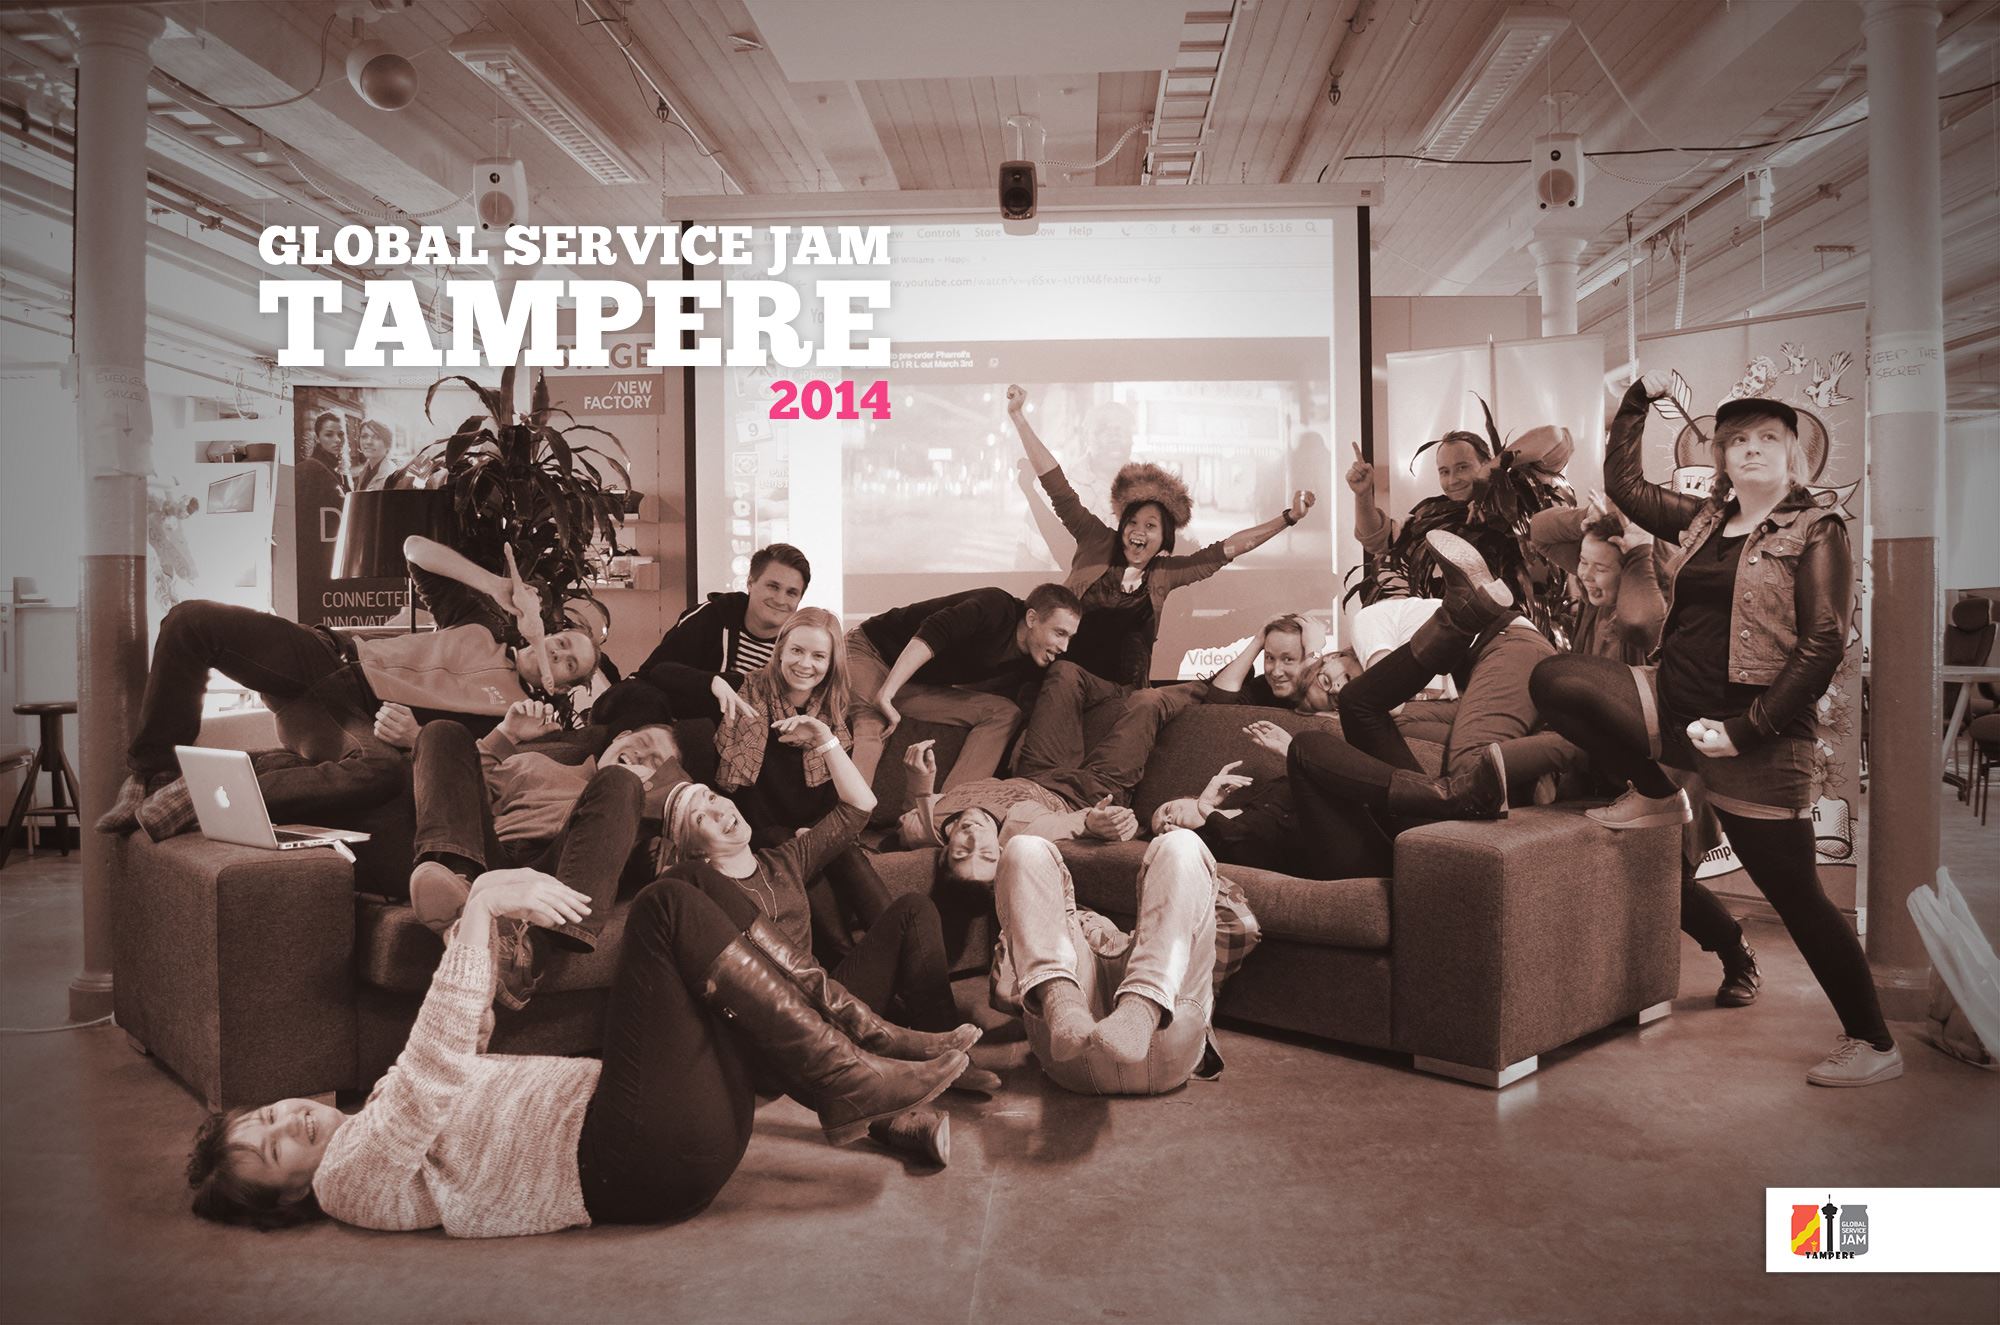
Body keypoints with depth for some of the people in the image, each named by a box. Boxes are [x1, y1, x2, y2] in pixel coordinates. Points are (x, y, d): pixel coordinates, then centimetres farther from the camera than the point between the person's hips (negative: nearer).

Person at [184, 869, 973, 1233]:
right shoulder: (351, 1177, -7)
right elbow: (434, 1074, -22)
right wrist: (480, 908, -28)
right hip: (648, 1152, -9)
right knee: (666, 909, -19)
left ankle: (866, 1052, -3)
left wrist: (476, 918, 6)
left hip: (674, 1127, 9)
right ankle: (849, 1084, -17)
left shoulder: (380, 1110, 22)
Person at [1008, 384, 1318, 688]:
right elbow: (1057, 486, 1)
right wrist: (1018, 415, -1)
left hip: (1117, 690, 2)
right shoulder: (1097, 542, 2)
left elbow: (1227, 549, 6)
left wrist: (1288, 517, 2)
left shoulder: (1166, 572, 7)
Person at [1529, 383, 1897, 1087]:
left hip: (1756, 736, -5)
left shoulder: (1815, 532, -3)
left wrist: (1747, 728, -17)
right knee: (1557, 680, -16)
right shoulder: (1703, 519, 14)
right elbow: (1624, 483, 23)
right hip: (1670, 705, 5)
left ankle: (1874, 1044, 16)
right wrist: (1639, 396, 16)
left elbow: (1824, 644, -11)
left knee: (1794, 892, -2)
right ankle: (1657, 796, 4)